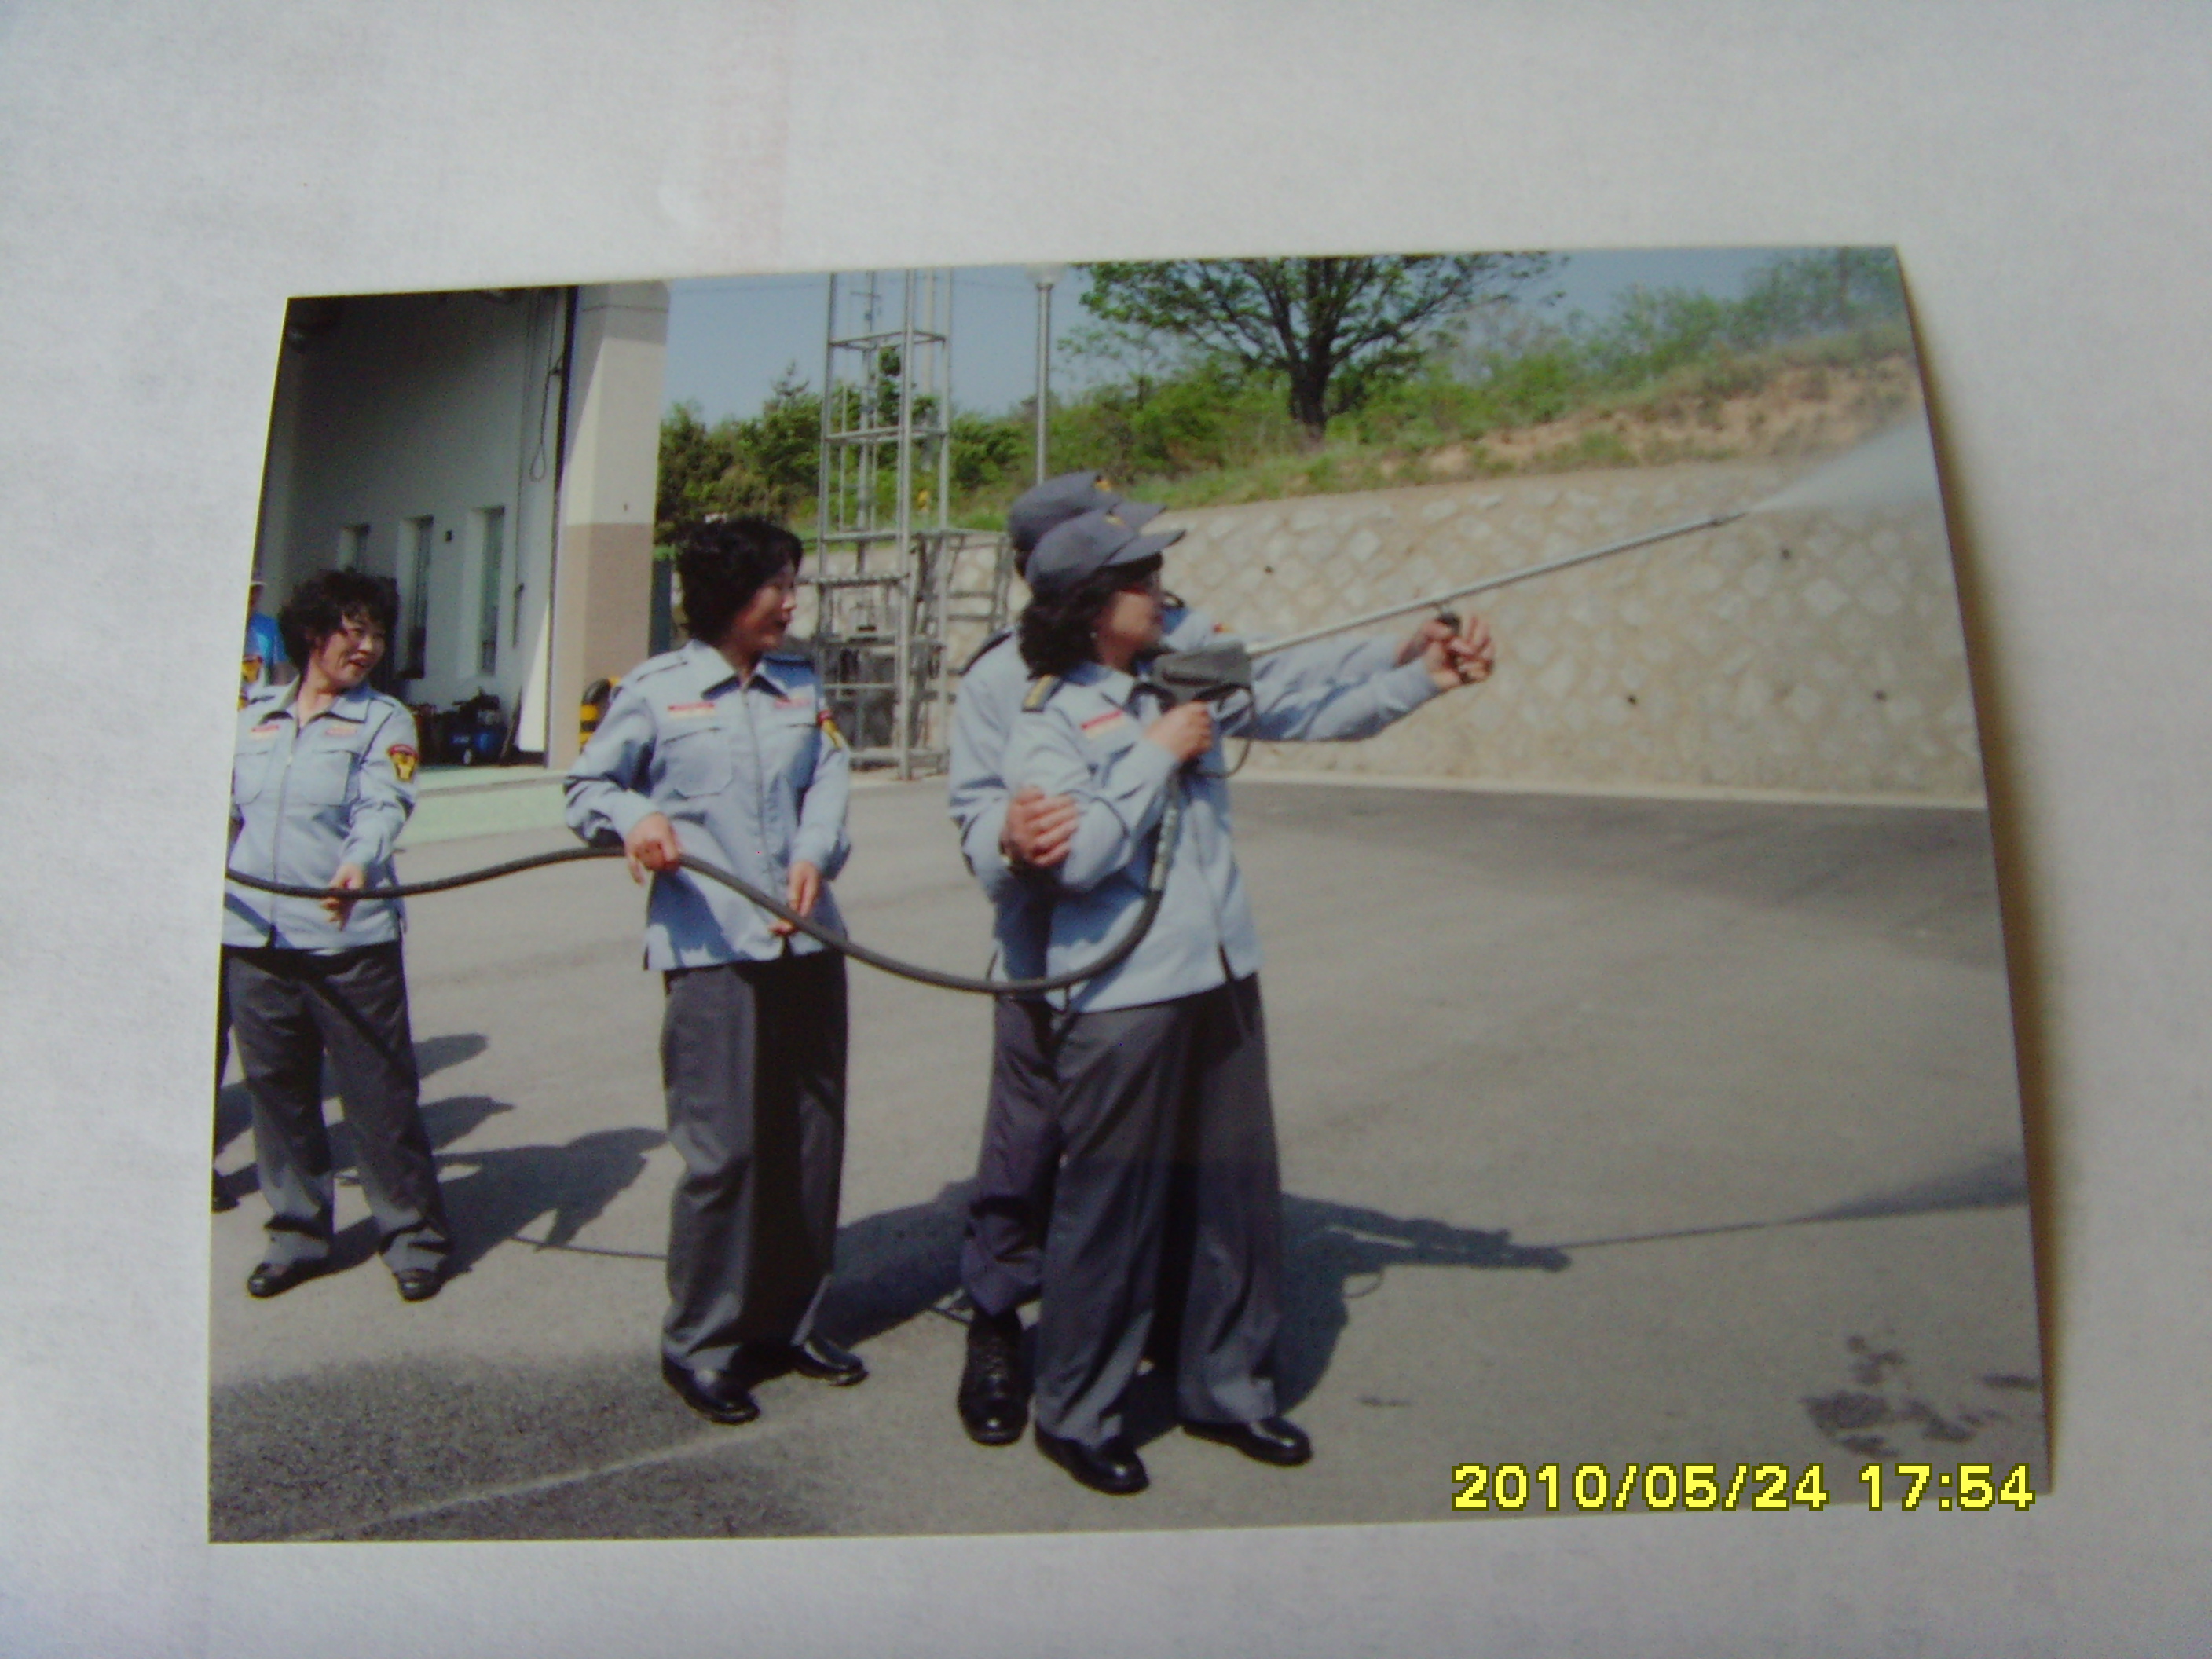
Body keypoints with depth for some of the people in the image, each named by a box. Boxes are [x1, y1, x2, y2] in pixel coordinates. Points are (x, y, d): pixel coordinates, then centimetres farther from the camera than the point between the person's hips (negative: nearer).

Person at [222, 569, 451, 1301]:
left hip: (350, 940, -4)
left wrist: (358, 863, -33)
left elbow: (382, 807, -15)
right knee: (276, 1088, 11)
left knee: (379, 1090, -1)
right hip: (253, 937, 4)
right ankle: (297, 1233, 27)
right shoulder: (254, 714, 13)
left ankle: (413, 1234, 13)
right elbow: (228, 805, 24)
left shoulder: (385, 719, 0)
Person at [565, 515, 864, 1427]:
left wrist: (814, 856, -14)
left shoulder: (801, 684, 14)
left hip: (807, 941, 5)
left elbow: (829, 779, 4)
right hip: (710, 946, -5)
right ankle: (699, 1343, 13)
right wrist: (634, 816, -16)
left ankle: (790, 1321, 27)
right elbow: (587, 786, 6)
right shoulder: (654, 690, 1)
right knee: (722, 1148, -5)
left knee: (812, 1136, 10)